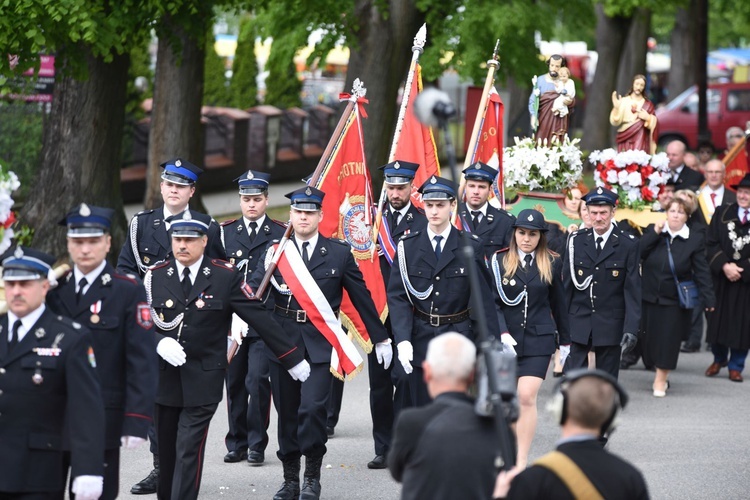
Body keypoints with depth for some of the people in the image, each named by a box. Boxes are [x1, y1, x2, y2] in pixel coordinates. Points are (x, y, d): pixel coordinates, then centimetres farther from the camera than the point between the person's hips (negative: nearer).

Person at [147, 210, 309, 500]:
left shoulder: (226, 277, -4)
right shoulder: (155, 277, 2)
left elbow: (260, 319, -3)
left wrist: (293, 359, -2)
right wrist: (160, 342, -19)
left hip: (202, 380, -3)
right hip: (163, 377, 3)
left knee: (189, 451, -9)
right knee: (165, 451, 10)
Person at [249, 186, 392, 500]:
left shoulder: (339, 253, 4)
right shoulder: (276, 251, 5)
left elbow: (361, 296, 10)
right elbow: (253, 291, -6)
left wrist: (380, 338, 13)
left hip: (320, 343, -2)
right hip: (283, 341, 2)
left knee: (313, 407, -14)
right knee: (287, 411, 7)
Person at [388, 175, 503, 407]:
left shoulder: (471, 247, 1)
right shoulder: (408, 246, 4)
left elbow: (484, 298, 1)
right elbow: (397, 296, -1)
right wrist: (402, 340, -14)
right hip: (420, 341, 1)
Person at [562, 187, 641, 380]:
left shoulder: (628, 244, -3)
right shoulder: (576, 241, 4)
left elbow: (633, 289, -5)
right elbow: (567, 283, 6)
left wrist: (631, 328, -12)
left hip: (610, 325, -1)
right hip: (578, 323, 1)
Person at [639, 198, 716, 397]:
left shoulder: (695, 239, -5)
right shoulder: (652, 232, 2)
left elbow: (702, 272, -6)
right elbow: (638, 253, -11)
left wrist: (708, 298, -13)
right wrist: (655, 233, -16)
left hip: (675, 300, -2)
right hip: (649, 297, 2)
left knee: (668, 340, -2)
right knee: (648, 337, 6)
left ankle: (660, 380, 8)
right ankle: (660, 372, 25)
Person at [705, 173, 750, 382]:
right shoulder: (722, 213, 3)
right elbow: (711, 244, 0)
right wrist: (724, 266, -13)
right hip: (720, 279, 2)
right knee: (717, 320, 9)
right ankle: (718, 359, 29)